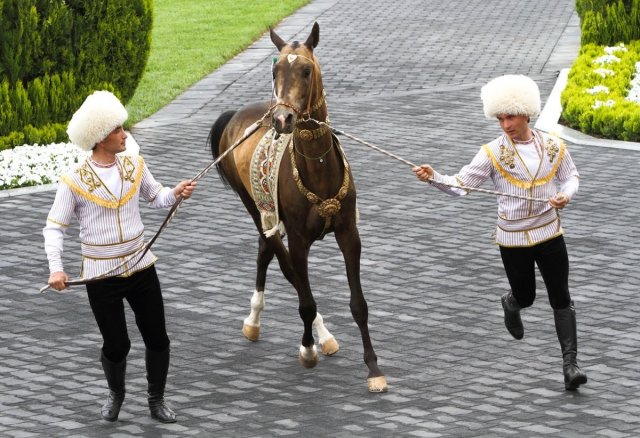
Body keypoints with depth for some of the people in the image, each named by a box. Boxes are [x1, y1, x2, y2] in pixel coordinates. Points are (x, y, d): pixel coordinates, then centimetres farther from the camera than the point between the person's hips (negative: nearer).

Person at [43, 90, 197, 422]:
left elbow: (156, 198, 14)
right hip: (101, 276, -3)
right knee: (116, 345, 5)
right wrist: (56, 268, -19)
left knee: (157, 339, 6)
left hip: (141, 268, 3)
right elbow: (54, 228, -7)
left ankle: (156, 401, 26)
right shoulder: (75, 182, -12)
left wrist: (176, 193, -8)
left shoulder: (134, 166, -1)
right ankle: (115, 394, 34)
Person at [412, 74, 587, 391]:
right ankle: (511, 305, 51)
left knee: (561, 299, -3)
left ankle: (570, 362, 0)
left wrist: (565, 195, -12)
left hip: (549, 234, 1)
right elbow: (461, 185, -10)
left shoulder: (554, 147, -3)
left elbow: (570, 176, 11)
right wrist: (433, 178, -28)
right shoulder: (493, 153, -8)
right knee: (525, 296, 12)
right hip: (513, 239, -1)